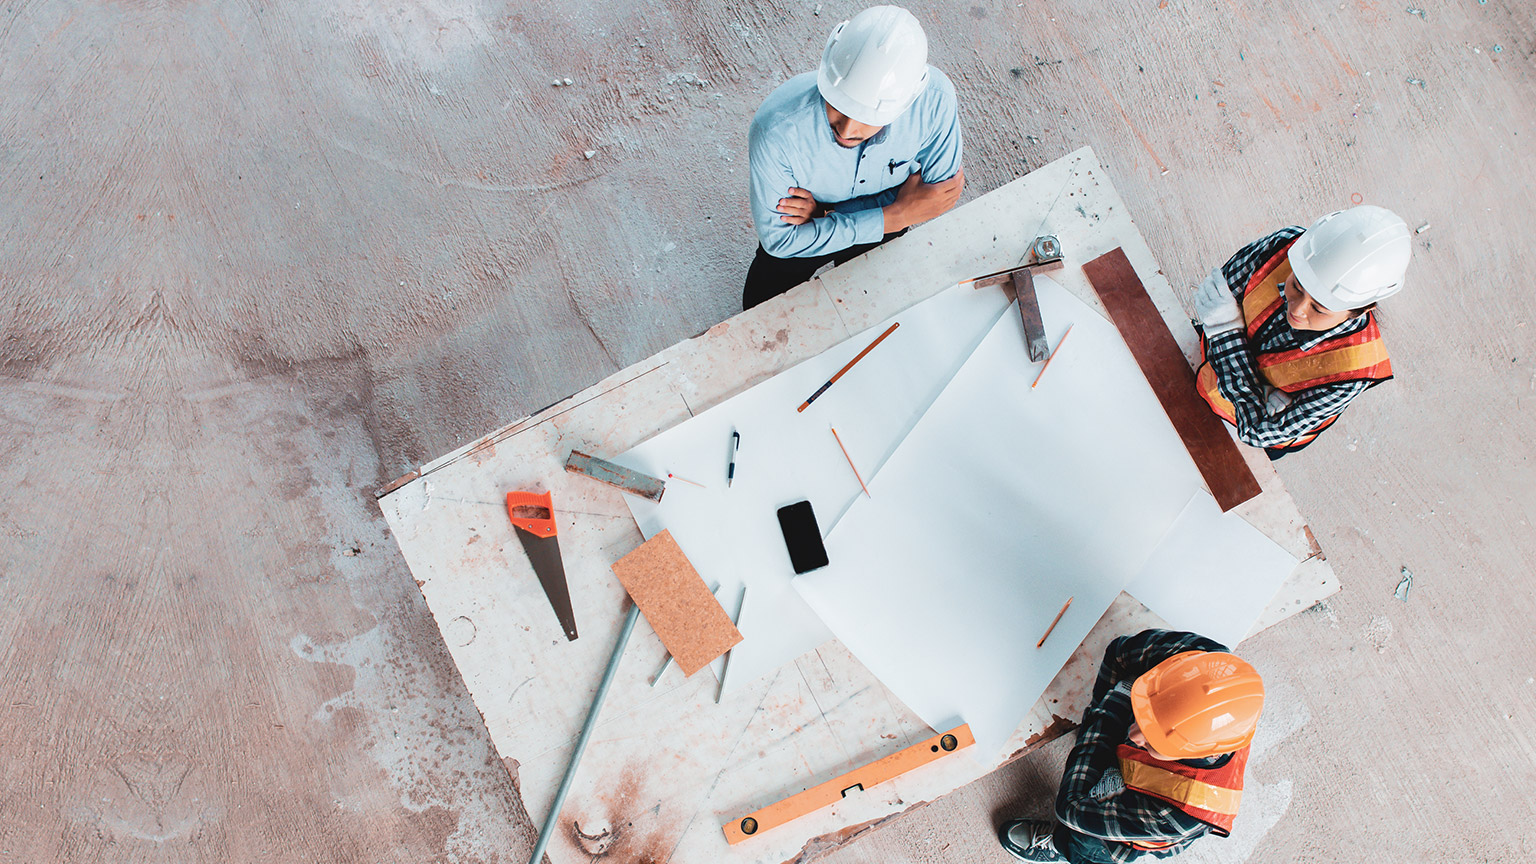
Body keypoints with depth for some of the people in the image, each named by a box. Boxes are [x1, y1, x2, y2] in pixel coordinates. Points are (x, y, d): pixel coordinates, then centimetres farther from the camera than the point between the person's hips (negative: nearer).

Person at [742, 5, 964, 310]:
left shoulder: (935, 99, -38)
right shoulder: (776, 131, -44)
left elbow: (938, 191, -21)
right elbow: (779, 240, -32)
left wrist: (828, 212, -31)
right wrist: (896, 216, -36)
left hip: (880, 237, 2)